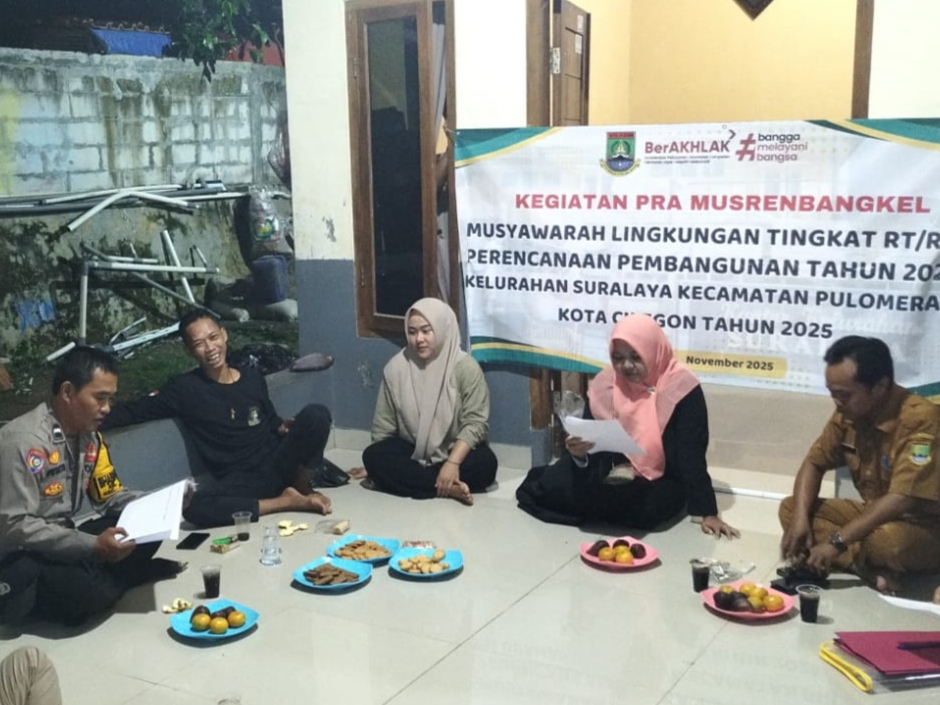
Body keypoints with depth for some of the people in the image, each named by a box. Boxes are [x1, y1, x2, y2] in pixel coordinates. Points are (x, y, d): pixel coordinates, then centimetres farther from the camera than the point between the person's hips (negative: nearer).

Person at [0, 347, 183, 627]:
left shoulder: (90, 435, 4)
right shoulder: (25, 441, -23)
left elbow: (111, 497, 12)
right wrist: (93, 546, -31)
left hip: (62, 542, 7)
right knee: (87, 591, -33)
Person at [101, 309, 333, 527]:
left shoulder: (253, 377, 11)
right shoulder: (185, 388, 2)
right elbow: (135, 411, -1)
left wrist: (285, 426, 0)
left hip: (278, 464, 2)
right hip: (241, 480, -2)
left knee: (316, 414, -24)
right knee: (194, 507, -35)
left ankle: (301, 485, -1)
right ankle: (289, 500, -19)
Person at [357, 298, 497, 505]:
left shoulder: (466, 367, -14)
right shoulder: (396, 367, -6)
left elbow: (475, 422, -18)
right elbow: (383, 426, 1)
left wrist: (453, 462, -30)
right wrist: (381, 464, -3)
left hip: (455, 451, -2)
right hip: (411, 451, 2)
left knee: (485, 463, -31)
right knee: (373, 456, -25)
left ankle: (406, 480, -25)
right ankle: (449, 488, -32)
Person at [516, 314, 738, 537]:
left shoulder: (680, 388, -17)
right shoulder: (604, 384, -4)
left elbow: (692, 455, -18)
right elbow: (592, 443, -1)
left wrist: (708, 513, -22)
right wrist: (579, 453, -26)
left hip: (660, 484, -3)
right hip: (613, 476, 3)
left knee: (644, 508, -36)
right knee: (554, 485, -23)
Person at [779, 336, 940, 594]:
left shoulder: (919, 419, -27)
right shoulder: (848, 412, -5)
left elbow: (902, 501, -32)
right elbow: (814, 463, 4)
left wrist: (837, 541, -30)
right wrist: (800, 518, -14)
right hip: (874, 514, 8)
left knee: (886, 539, -41)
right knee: (790, 509, -8)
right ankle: (874, 569, -20)